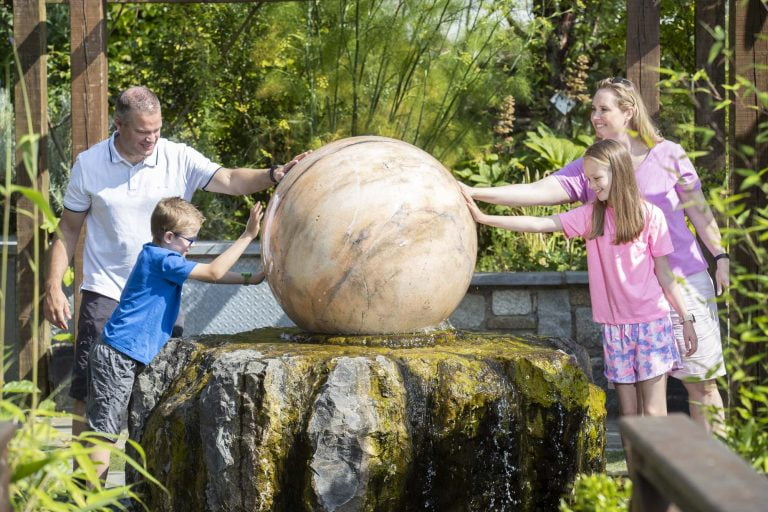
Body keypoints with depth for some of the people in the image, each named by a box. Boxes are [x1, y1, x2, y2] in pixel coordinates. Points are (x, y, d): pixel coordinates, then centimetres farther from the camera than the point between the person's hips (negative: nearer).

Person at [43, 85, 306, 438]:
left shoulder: (179, 158, -4)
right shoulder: (89, 164, -3)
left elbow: (230, 181, -13)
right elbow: (68, 230, 4)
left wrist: (276, 174, -31)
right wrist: (53, 287, -3)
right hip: (105, 291, -1)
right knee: (89, 392, -3)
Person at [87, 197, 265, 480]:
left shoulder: (157, 257, 17)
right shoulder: (160, 259, -14)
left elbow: (211, 274, 23)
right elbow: (213, 273, -15)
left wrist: (250, 279, 16)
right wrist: (247, 236, -13)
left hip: (124, 356, 11)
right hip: (119, 356, -11)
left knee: (105, 429, 12)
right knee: (104, 431, -9)